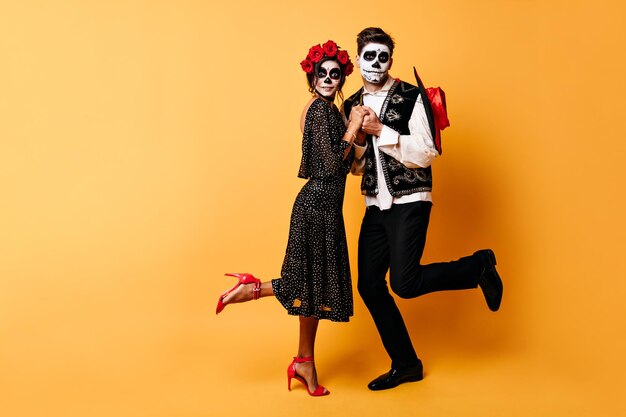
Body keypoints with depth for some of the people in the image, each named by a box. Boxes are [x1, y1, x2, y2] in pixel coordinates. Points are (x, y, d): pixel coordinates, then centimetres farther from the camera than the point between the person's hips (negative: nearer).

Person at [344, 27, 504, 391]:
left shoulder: (412, 97, -7)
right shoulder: (353, 105, 11)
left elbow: (427, 153, -15)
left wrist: (380, 130, -19)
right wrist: (359, 137, -5)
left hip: (409, 202, -6)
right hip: (376, 206, 6)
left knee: (404, 283, -17)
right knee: (369, 286, 4)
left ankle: (479, 266, 9)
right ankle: (406, 364, 21)